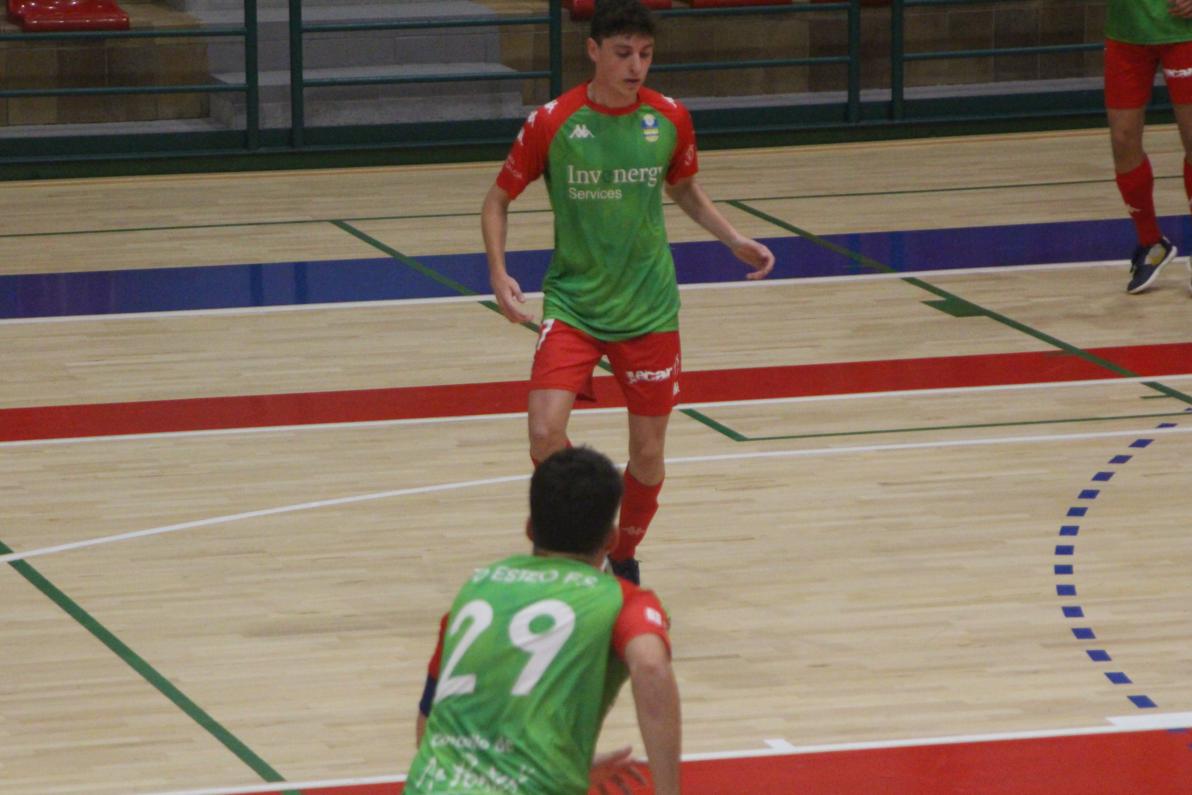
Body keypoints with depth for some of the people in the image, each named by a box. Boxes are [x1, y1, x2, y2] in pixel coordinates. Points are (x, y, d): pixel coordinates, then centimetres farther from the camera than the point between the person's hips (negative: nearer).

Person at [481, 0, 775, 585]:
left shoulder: (669, 120, -3)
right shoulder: (551, 123, -10)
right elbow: (499, 199, 1)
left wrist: (735, 240, 3)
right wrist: (498, 272, -13)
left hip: (648, 310, 2)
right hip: (572, 302, -2)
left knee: (648, 454, 5)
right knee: (545, 432, -20)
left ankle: (624, 558, 31)